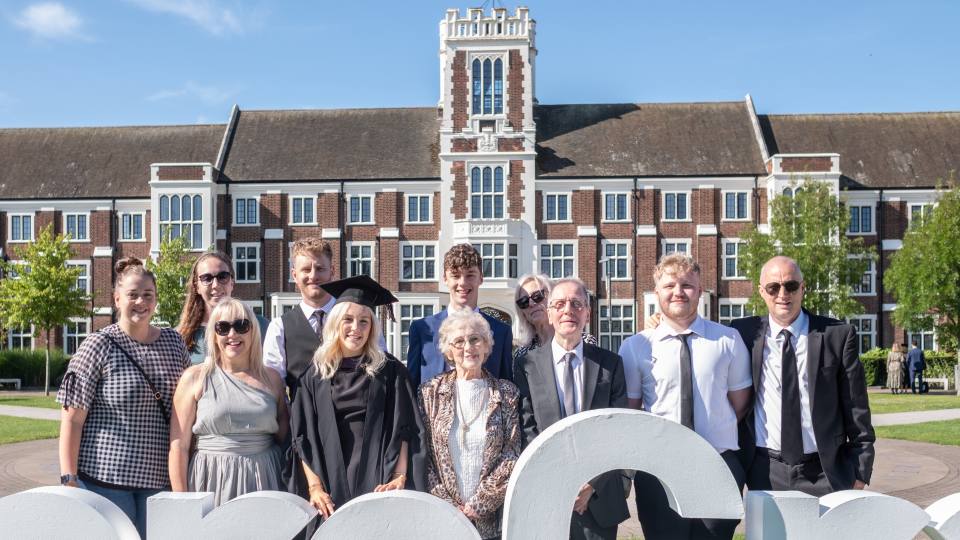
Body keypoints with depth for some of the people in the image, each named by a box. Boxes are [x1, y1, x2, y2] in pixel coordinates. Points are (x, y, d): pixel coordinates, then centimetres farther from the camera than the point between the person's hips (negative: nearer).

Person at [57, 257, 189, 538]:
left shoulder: (174, 342, 6)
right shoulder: (99, 346, -7)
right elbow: (72, 418, -8)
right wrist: (69, 480, -13)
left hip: (160, 477, 4)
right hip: (105, 478, -4)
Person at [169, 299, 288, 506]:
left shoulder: (272, 378, 8)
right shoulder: (195, 378, 1)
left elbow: (285, 438, 13)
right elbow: (179, 446, -1)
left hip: (264, 481, 2)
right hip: (212, 482, -2)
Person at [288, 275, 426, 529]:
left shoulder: (390, 371, 4)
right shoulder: (315, 375, 7)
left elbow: (404, 430, 0)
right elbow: (304, 437, 4)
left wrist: (400, 478, -11)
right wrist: (314, 486, -5)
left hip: (378, 482, -1)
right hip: (331, 485, 1)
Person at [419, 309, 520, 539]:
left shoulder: (507, 394, 0)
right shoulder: (430, 392, 1)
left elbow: (512, 456, -3)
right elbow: (422, 454, 0)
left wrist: (478, 505, -8)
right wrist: (447, 504, -8)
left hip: (491, 517, 0)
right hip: (443, 515, 0)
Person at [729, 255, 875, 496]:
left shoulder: (838, 335, 1)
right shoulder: (744, 333, 3)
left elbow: (856, 410, 3)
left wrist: (860, 472, 2)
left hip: (825, 474, -1)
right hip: (766, 474, 1)